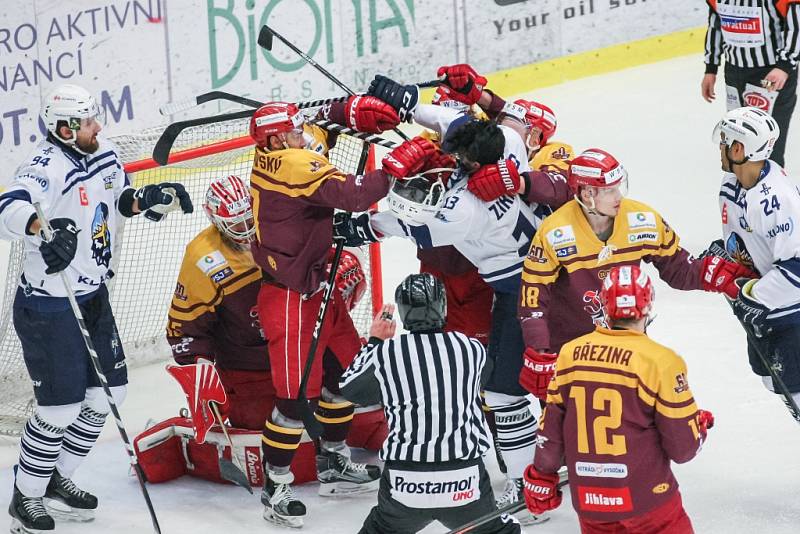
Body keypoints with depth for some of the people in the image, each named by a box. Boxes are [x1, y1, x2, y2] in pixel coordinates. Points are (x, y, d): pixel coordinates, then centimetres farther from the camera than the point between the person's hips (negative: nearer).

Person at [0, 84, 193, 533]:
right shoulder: (47, 167, -23)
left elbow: (120, 200, 20)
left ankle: (58, 479, 30)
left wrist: (149, 199, -1)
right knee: (62, 405, -5)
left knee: (108, 390, 13)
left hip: (94, 296, 9)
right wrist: (43, 226, -59)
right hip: (48, 305, -9)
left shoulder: (104, 155, 2)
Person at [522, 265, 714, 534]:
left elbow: (551, 425, 9)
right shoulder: (661, 362, -11)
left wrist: (541, 477, 22)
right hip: (645, 498, -4)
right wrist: (701, 424, 14)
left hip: (588, 500, 4)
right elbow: (682, 447, -7)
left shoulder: (571, 353, 2)